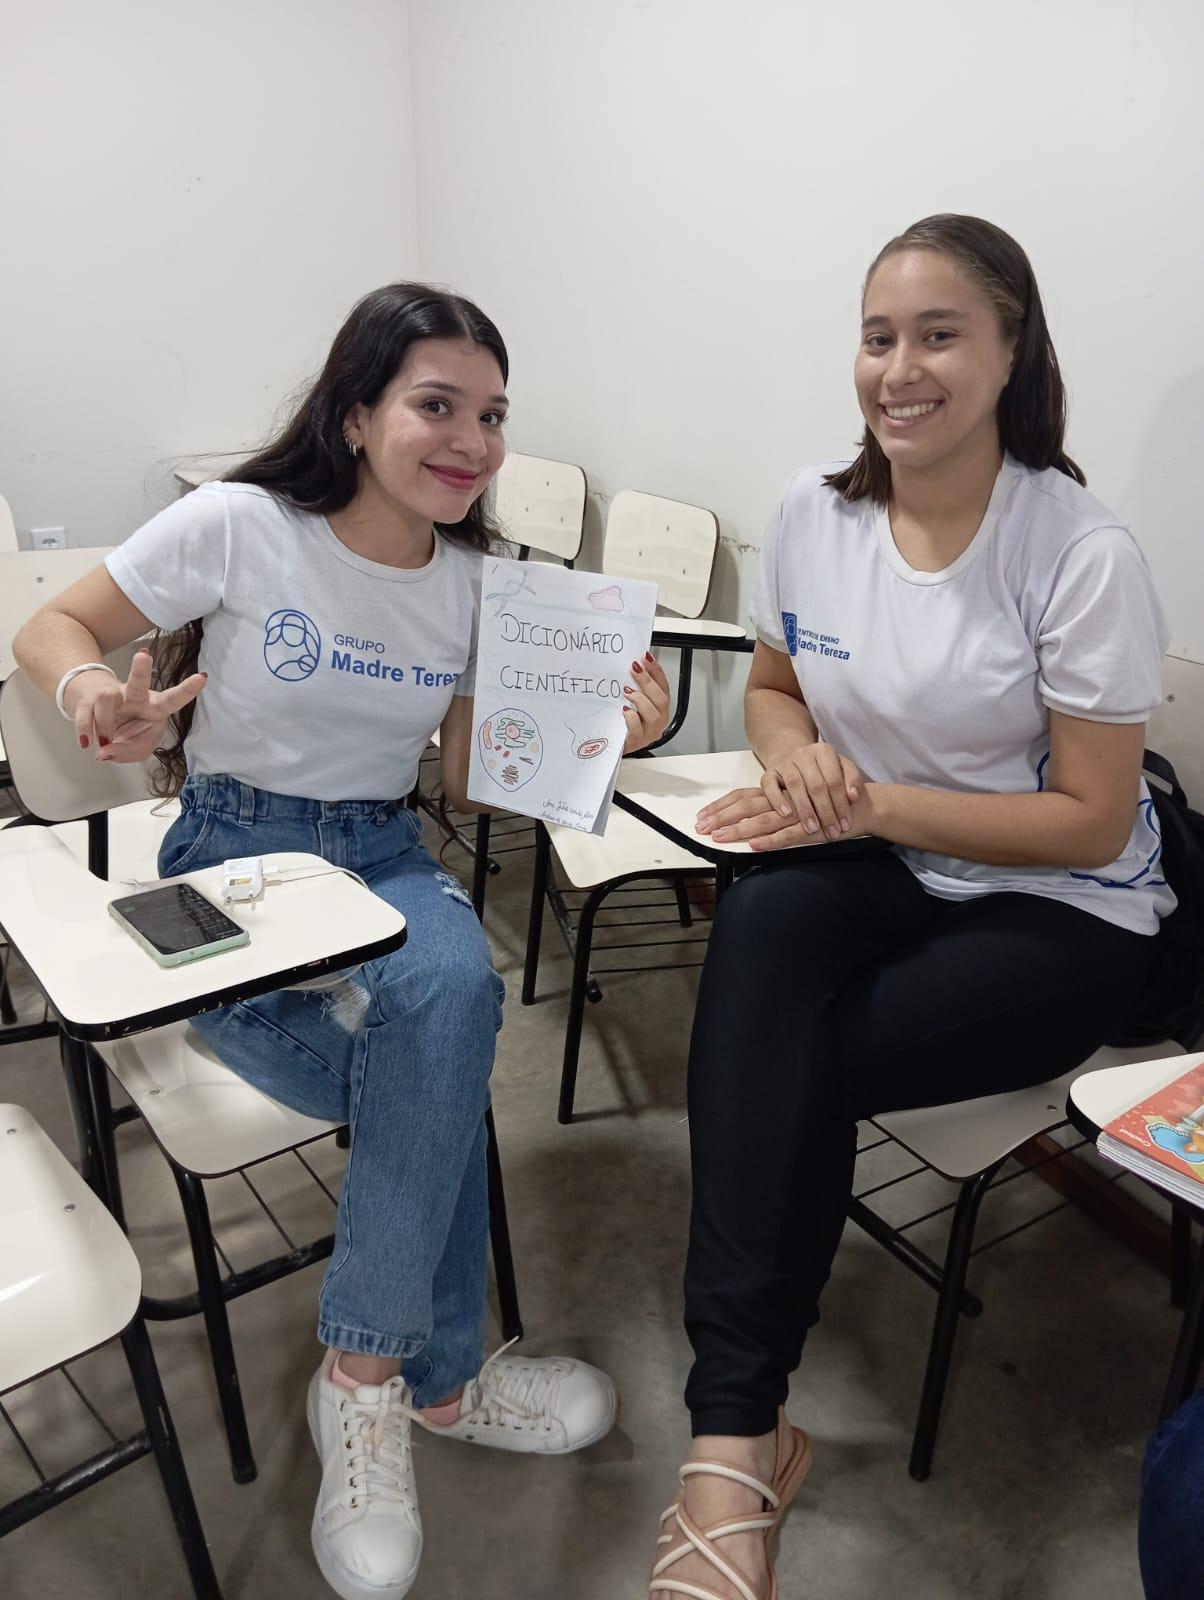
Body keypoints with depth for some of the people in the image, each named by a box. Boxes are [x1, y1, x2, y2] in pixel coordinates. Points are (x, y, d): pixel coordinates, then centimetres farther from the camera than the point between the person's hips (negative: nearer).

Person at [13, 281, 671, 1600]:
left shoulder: (478, 583, 4)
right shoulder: (239, 528, -9)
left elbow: (466, 786, 5)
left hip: (385, 860, 4)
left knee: (457, 987, -32)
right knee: (444, 1079, -26)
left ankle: (366, 1371, -12)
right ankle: (435, 1377, 0)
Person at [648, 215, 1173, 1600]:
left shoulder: (1079, 553, -15)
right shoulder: (814, 509, -1)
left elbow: (1094, 821, -12)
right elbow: (772, 687, 13)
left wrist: (870, 802, -22)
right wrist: (797, 753, -11)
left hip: (1057, 914, -3)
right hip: (869, 869, 4)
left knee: (790, 1065, -26)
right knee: (757, 929, -31)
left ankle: (735, 1434, -2)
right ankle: (740, 1440, -24)